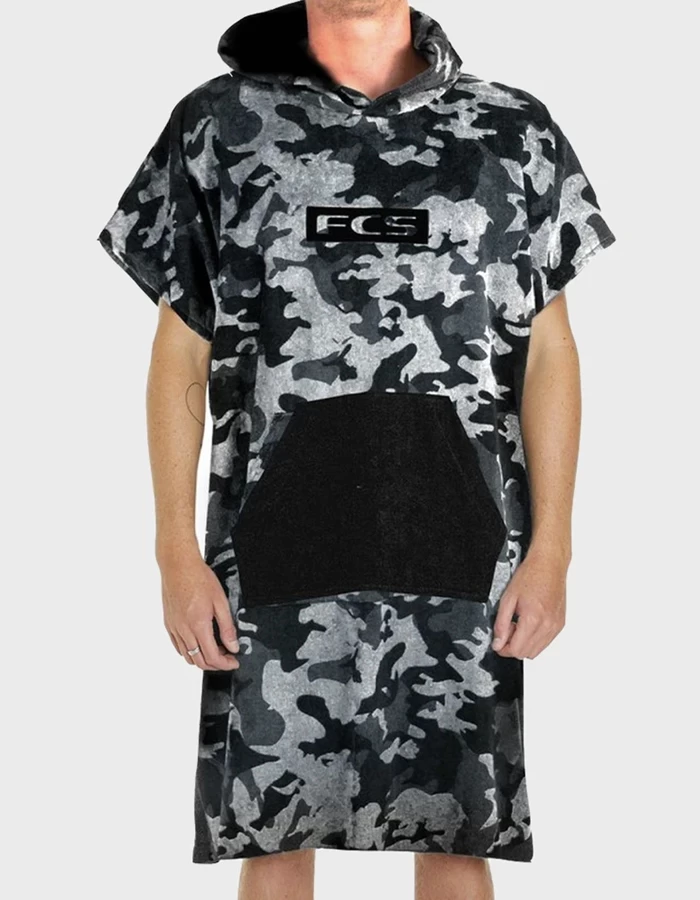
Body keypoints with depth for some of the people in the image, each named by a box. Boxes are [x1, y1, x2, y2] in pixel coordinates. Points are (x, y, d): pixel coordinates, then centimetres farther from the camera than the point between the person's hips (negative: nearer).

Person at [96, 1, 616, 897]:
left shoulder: (514, 128, 8)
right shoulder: (217, 122, 7)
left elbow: (548, 351, 8)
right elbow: (179, 354, 7)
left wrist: (551, 546, 0)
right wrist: (176, 553, 0)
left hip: (460, 557, 1)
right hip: (276, 555, 0)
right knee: (272, 825, 6)